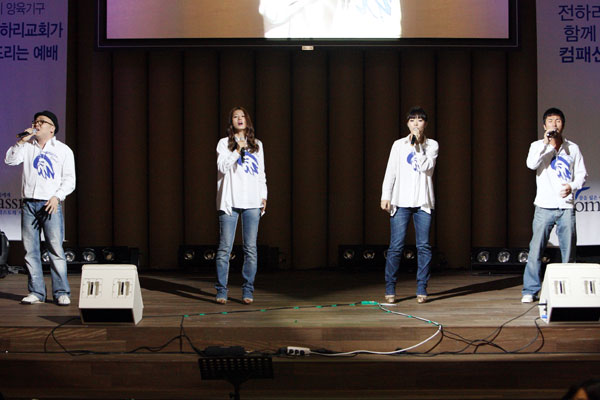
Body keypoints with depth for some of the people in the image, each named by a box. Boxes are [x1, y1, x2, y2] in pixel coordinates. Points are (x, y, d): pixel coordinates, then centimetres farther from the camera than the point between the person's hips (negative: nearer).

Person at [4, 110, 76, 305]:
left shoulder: (63, 150, 9)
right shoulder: (27, 146, 16)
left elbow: (69, 179, 4)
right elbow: (10, 160, 1)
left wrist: (57, 197, -10)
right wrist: (22, 140, -3)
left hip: (51, 204, -3)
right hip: (29, 204, 3)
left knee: (56, 249, -9)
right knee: (30, 250, 1)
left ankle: (61, 292, -6)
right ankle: (36, 292, 6)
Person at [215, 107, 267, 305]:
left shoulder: (257, 145, 18)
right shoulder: (224, 143, 8)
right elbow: (222, 167, -6)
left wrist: (263, 196, 11)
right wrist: (238, 150, -12)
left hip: (252, 202, 3)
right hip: (230, 202, -2)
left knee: (251, 248, -1)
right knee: (225, 248, -5)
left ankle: (248, 291, 4)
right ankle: (221, 290, 0)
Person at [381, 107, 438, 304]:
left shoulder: (432, 145, 8)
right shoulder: (399, 145, 9)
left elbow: (426, 167, -7)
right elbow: (390, 172, 7)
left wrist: (417, 145, -8)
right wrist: (385, 196, 0)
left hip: (423, 202, 1)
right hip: (401, 201, 0)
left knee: (424, 245, -2)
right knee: (396, 245, -5)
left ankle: (422, 289, 3)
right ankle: (390, 289, 1)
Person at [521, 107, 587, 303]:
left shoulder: (572, 148, 11)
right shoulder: (538, 146, 6)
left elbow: (582, 174, 12)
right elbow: (531, 164, -14)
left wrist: (572, 187, -7)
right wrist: (545, 143, -19)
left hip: (566, 207, 2)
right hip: (544, 206, -2)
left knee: (569, 252, 2)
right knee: (536, 250, -6)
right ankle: (530, 290, 0)